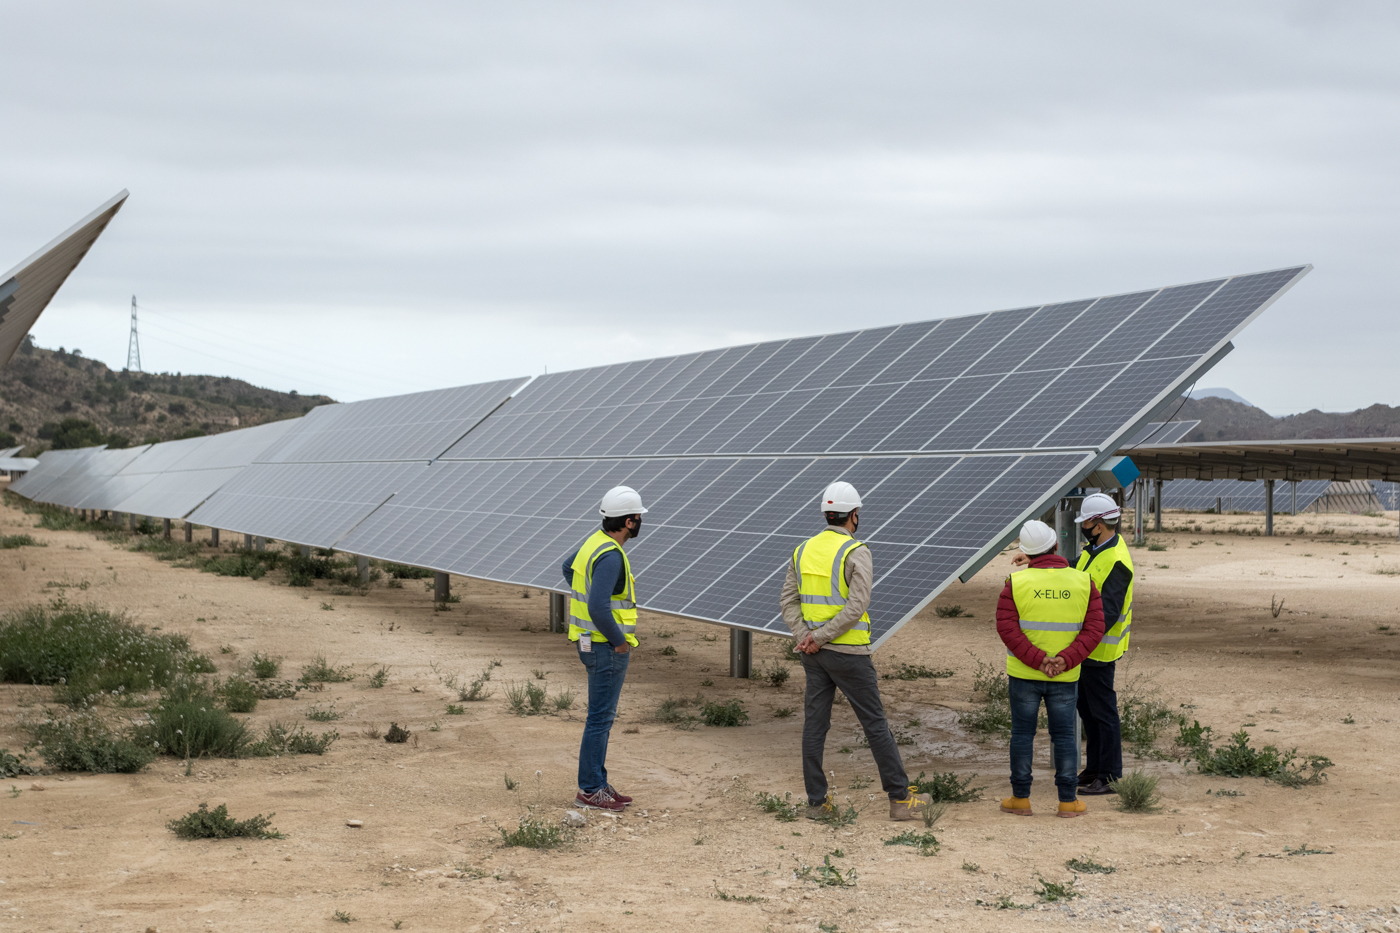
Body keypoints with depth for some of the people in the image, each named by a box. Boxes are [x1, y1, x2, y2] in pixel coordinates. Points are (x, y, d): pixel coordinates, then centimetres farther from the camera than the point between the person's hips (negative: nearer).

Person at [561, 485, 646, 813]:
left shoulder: (597, 541, 8)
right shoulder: (610, 556, -24)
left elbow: (569, 567, 29)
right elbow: (599, 607, -32)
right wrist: (620, 641, -19)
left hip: (593, 641, 10)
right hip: (607, 648, -10)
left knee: (602, 716, 15)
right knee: (600, 718, -3)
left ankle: (598, 784, 21)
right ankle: (589, 791, 3)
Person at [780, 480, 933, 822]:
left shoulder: (804, 550, 7)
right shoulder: (857, 553, -14)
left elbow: (789, 601, 2)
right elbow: (857, 607, -22)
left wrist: (805, 637, -8)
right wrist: (819, 638, -17)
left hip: (814, 652, 6)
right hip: (848, 653, -6)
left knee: (815, 723, 8)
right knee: (875, 723, 2)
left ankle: (817, 801, 9)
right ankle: (900, 799, 8)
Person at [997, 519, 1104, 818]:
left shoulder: (1016, 582, -8)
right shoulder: (1083, 582, -3)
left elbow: (1007, 628, -14)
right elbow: (1094, 628, -9)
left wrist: (1037, 660, -16)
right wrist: (1065, 661, -16)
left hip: (1023, 674, -1)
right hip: (1066, 677, 1)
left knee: (1022, 733, 8)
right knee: (1063, 735, 9)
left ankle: (1020, 798, 12)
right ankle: (1068, 801, 10)